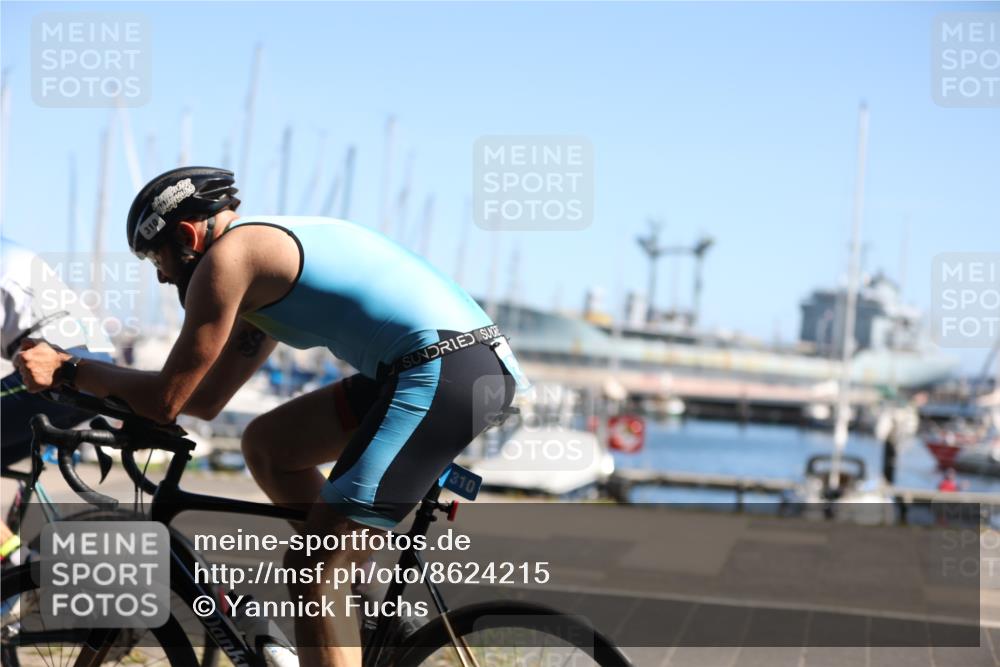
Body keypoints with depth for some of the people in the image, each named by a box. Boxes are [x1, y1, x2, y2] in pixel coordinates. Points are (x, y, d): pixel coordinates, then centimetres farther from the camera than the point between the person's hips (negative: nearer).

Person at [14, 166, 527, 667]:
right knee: (266, 444, 20)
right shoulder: (269, 252, 27)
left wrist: (66, 370, 11)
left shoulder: (226, 256, -2)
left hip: (441, 371, -10)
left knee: (308, 571, -8)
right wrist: (94, 386, 29)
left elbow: (166, 400, -2)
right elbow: (206, 399, 31)